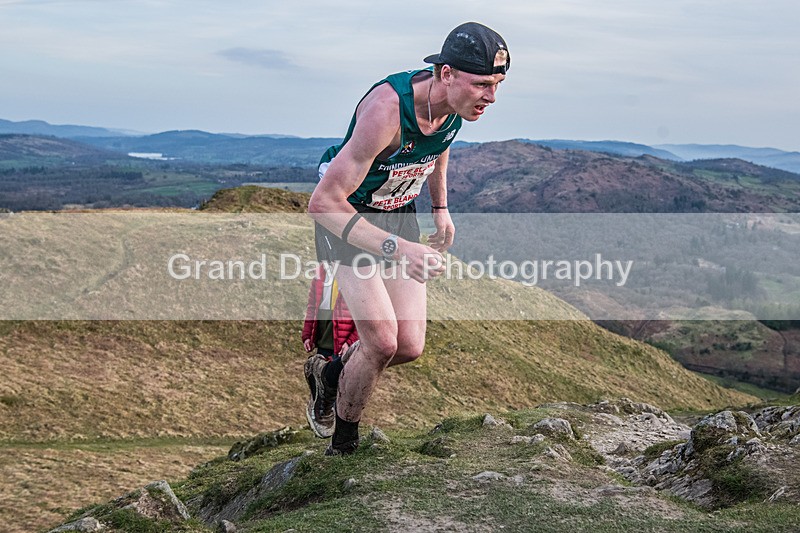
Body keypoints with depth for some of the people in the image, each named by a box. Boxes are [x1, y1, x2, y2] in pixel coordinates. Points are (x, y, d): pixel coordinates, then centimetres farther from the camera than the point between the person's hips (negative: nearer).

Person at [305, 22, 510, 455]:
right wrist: (395, 248, -46)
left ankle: (330, 373, 28)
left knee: (409, 346, -2)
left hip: (399, 214, 6)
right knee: (382, 341, -16)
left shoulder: (454, 101, -15)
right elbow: (323, 203, -38)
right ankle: (343, 446, 7)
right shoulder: (386, 110, -37)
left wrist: (441, 208, 13)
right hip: (346, 216, -6)